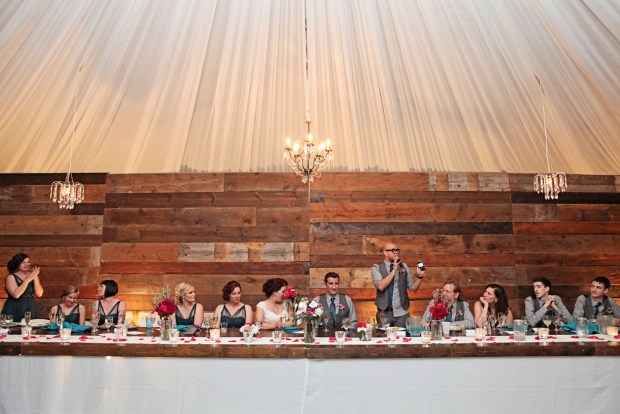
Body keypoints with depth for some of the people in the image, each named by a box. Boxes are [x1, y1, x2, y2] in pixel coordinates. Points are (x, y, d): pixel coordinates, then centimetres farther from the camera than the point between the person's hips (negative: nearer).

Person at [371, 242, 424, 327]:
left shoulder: (404, 267, 7)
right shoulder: (377, 268, -2)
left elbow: (413, 288, 6)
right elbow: (381, 286, -18)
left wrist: (419, 276, -11)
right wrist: (394, 269, -19)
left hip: (401, 313, 2)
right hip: (384, 313, -2)